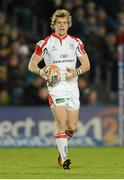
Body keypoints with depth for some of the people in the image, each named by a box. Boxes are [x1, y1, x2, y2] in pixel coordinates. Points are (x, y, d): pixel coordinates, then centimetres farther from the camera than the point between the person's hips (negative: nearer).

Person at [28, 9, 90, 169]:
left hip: (72, 86, 3)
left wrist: (77, 71, -9)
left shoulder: (76, 42, 10)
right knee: (62, 123, -18)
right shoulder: (45, 43, 1)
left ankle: (61, 144, 34)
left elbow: (86, 64, 12)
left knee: (72, 127, 2)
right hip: (55, 86, -3)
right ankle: (63, 158, -13)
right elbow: (31, 64, 4)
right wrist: (40, 71, -17)